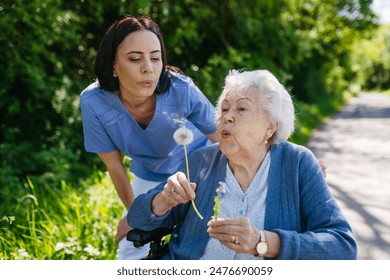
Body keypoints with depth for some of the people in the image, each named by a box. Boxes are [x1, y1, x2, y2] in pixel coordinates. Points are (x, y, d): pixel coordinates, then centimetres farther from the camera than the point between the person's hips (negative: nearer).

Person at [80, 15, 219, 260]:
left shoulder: (181, 89, -34)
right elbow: (114, 165, -14)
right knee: (130, 252, 6)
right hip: (149, 177, 2)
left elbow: (222, 141, -19)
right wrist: (134, 212, -2)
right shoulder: (93, 102, -30)